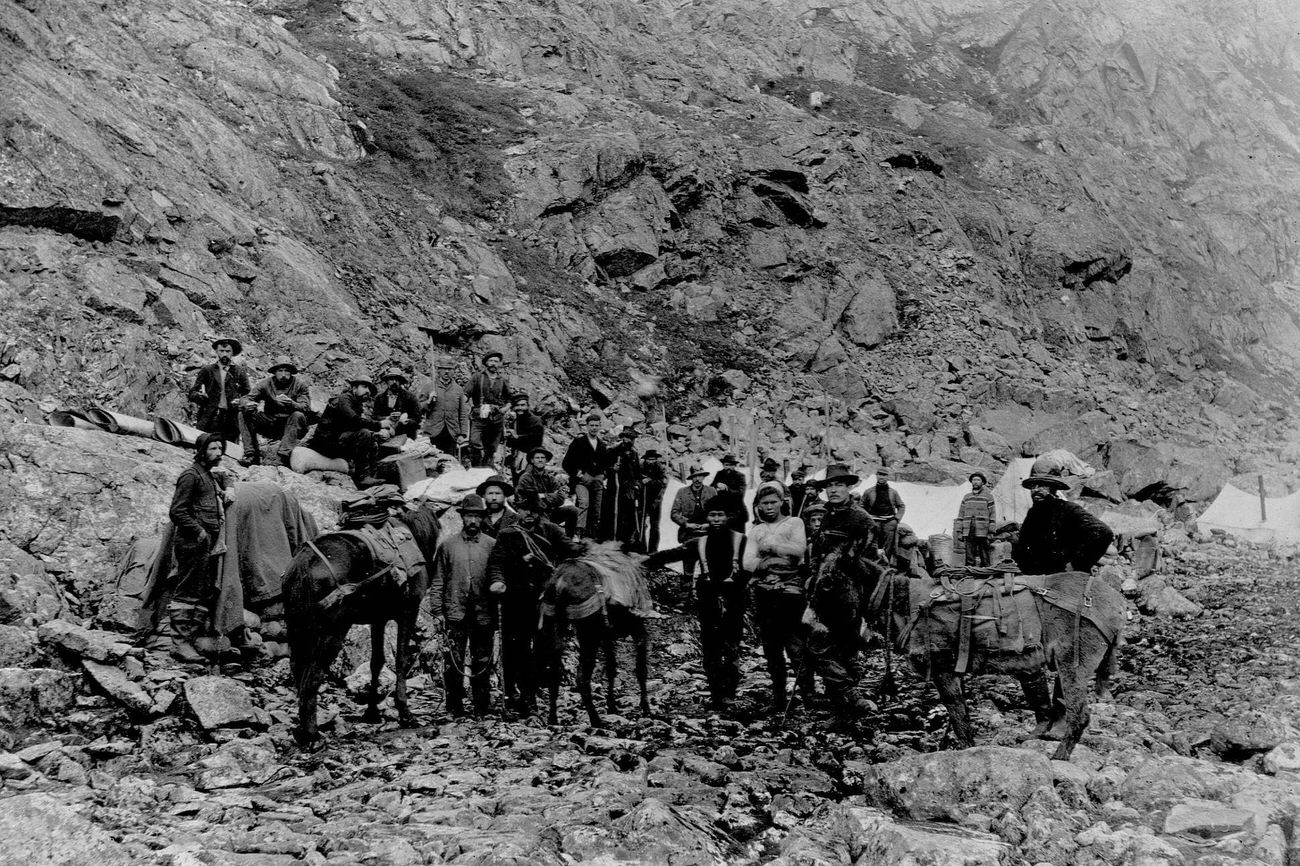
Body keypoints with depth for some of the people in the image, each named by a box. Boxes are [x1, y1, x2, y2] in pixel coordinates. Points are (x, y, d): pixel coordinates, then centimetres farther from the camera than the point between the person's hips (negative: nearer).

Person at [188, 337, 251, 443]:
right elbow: (192, 394, 12)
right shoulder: (206, 370, 14)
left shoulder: (240, 371, 13)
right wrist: (199, 396, -11)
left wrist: (240, 401, -8)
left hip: (231, 421, 0)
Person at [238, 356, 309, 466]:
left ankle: (282, 456, -38)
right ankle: (251, 454, -20)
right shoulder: (266, 383, 0)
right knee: (243, 415, -13)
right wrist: (247, 405, -31)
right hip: (270, 426, 3)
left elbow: (306, 408, -17)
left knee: (298, 416, -33)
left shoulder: (299, 385, -6)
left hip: (290, 427, -3)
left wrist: (291, 403, -38)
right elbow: (247, 399, -5)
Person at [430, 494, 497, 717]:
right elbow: (438, 581, 8)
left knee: (482, 662, 6)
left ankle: (482, 707, 16)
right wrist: (437, 610, 0)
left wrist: (497, 615, 1)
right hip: (455, 613, 0)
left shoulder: (492, 545, 5)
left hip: (483, 615, 0)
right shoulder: (447, 544, 6)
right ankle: (454, 707, 8)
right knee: (452, 662, -1)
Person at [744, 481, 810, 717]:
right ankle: (779, 696, 16)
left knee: (795, 646, -10)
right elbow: (748, 563, 3)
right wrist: (770, 561, -13)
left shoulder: (794, 523, 7)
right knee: (771, 649, 7)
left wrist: (770, 544, -13)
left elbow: (800, 549, -12)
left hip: (790, 591, -3)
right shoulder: (756, 530, 15)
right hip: (764, 593, 4)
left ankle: (808, 692, 3)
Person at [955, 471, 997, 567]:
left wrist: (991, 532, -6)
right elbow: (961, 515, 15)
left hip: (983, 533, -3)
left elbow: (992, 515, 2)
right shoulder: (966, 497, 17)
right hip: (968, 533, 3)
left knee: (985, 559, 0)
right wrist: (958, 531, 6)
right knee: (969, 559, -1)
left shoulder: (988, 497, 6)